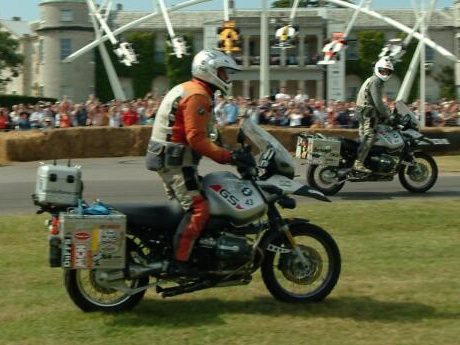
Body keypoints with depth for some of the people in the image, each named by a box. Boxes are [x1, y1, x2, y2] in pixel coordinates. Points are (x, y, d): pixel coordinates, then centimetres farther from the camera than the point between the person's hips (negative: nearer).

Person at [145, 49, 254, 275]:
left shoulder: (188, 90, 19)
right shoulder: (198, 95, -15)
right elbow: (196, 138, -23)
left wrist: (228, 153, 22)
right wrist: (228, 156, -25)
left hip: (167, 159, 11)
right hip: (176, 161, -11)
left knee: (184, 206, 17)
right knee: (198, 208, -17)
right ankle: (178, 263, -20)